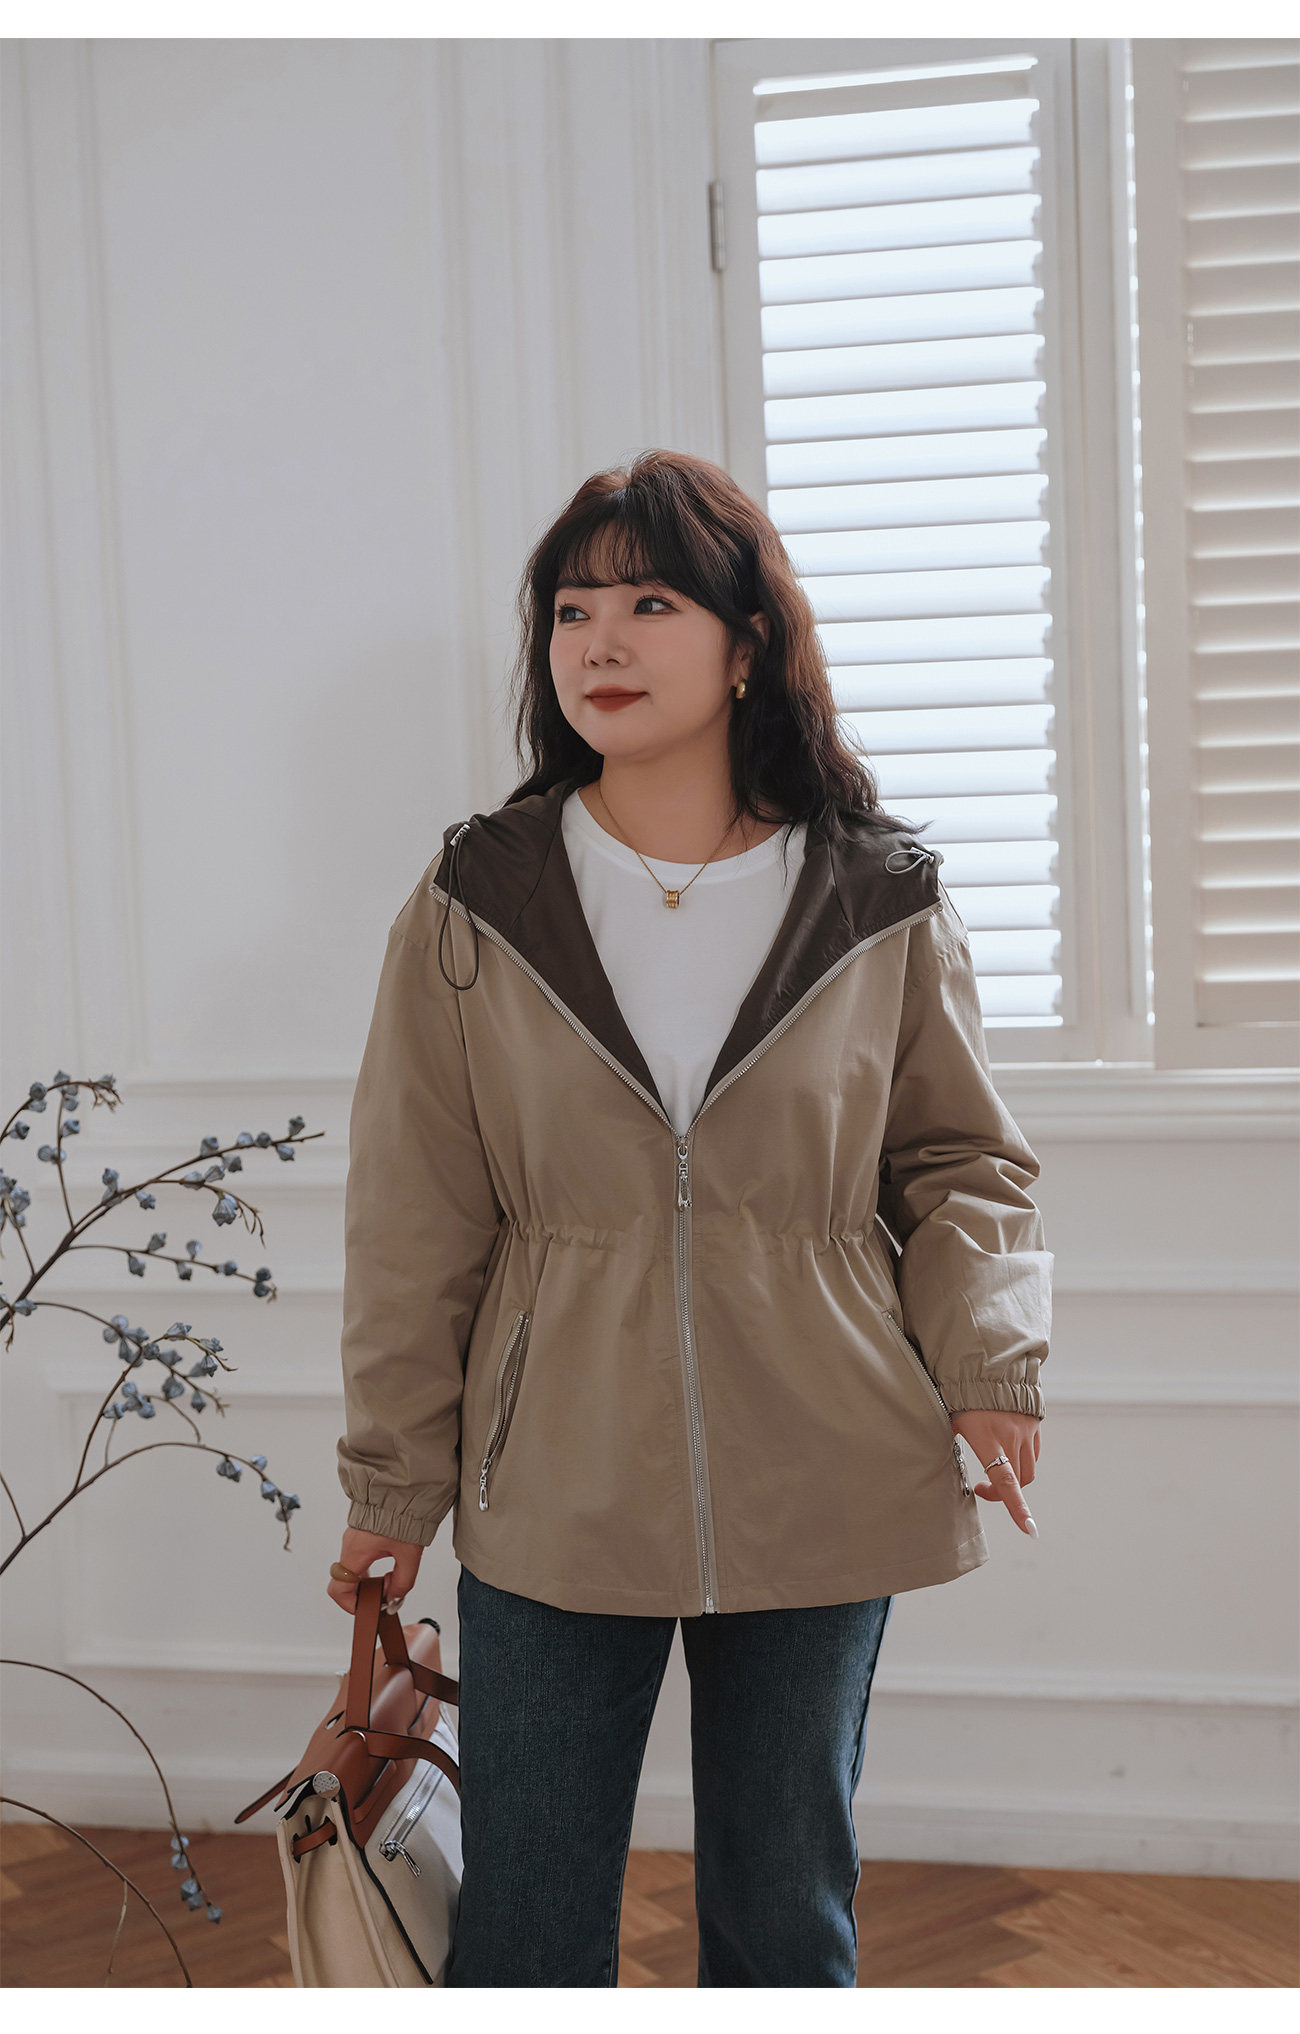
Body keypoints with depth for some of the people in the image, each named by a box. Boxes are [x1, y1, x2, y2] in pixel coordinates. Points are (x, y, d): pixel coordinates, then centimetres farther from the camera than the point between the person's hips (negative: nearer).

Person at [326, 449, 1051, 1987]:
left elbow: (961, 1157, 8)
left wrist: (985, 1360, -8)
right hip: (550, 1500, 0)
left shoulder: (883, 907, -2)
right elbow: (413, 1225, 1)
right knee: (523, 1932, 10)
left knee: (788, 1917, 16)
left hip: (819, 1502, 1)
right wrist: (392, 1482, 4)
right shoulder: (470, 910, -3)